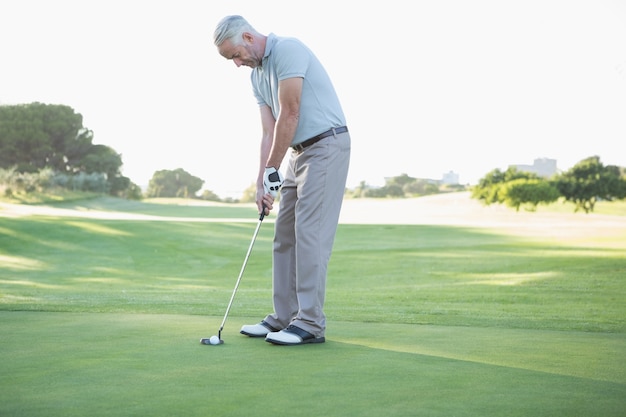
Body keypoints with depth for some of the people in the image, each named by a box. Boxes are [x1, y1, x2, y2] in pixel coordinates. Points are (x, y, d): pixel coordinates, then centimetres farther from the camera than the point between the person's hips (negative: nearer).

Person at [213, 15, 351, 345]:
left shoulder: (287, 50, -16)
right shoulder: (257, 76, 13)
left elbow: (289, 115, -19)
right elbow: (269, 132, 9)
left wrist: (272, 170, -13)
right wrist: (261, 182, 0)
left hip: (326, 146, -9)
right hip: (298, 152, 9)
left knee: (310, 234, -12)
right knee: (284, 236, 8)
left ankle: (310, 323, -9)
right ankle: (284, 317, 14)